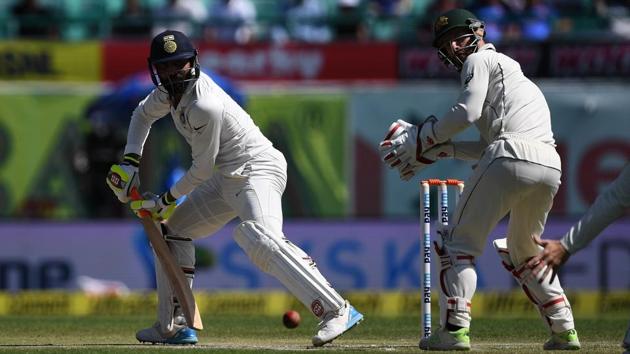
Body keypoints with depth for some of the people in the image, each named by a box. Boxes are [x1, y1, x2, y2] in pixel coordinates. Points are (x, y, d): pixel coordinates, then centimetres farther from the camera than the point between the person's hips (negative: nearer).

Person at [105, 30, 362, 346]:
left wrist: (167, 199, -4)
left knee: (261, 238, -34)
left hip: (258, 169, -11)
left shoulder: (205, 106, -25)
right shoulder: (169, 91, 3)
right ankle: (172, 327, 20)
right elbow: (143, 114, 25)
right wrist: (130, 161, 12)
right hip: (227, 177, 11)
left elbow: (202, 168, -16)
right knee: (172, 228, 16)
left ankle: (337, 311, -42)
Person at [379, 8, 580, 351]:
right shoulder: (510, 69, 36)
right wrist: (444, 149, 23)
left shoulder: (480, 60, 11)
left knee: (460, 241, -2)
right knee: (524, 252, 24)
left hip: (513, 156, -8)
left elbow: (466, 113, -6)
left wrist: (419, 140, 3)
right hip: (550, 166, 8)